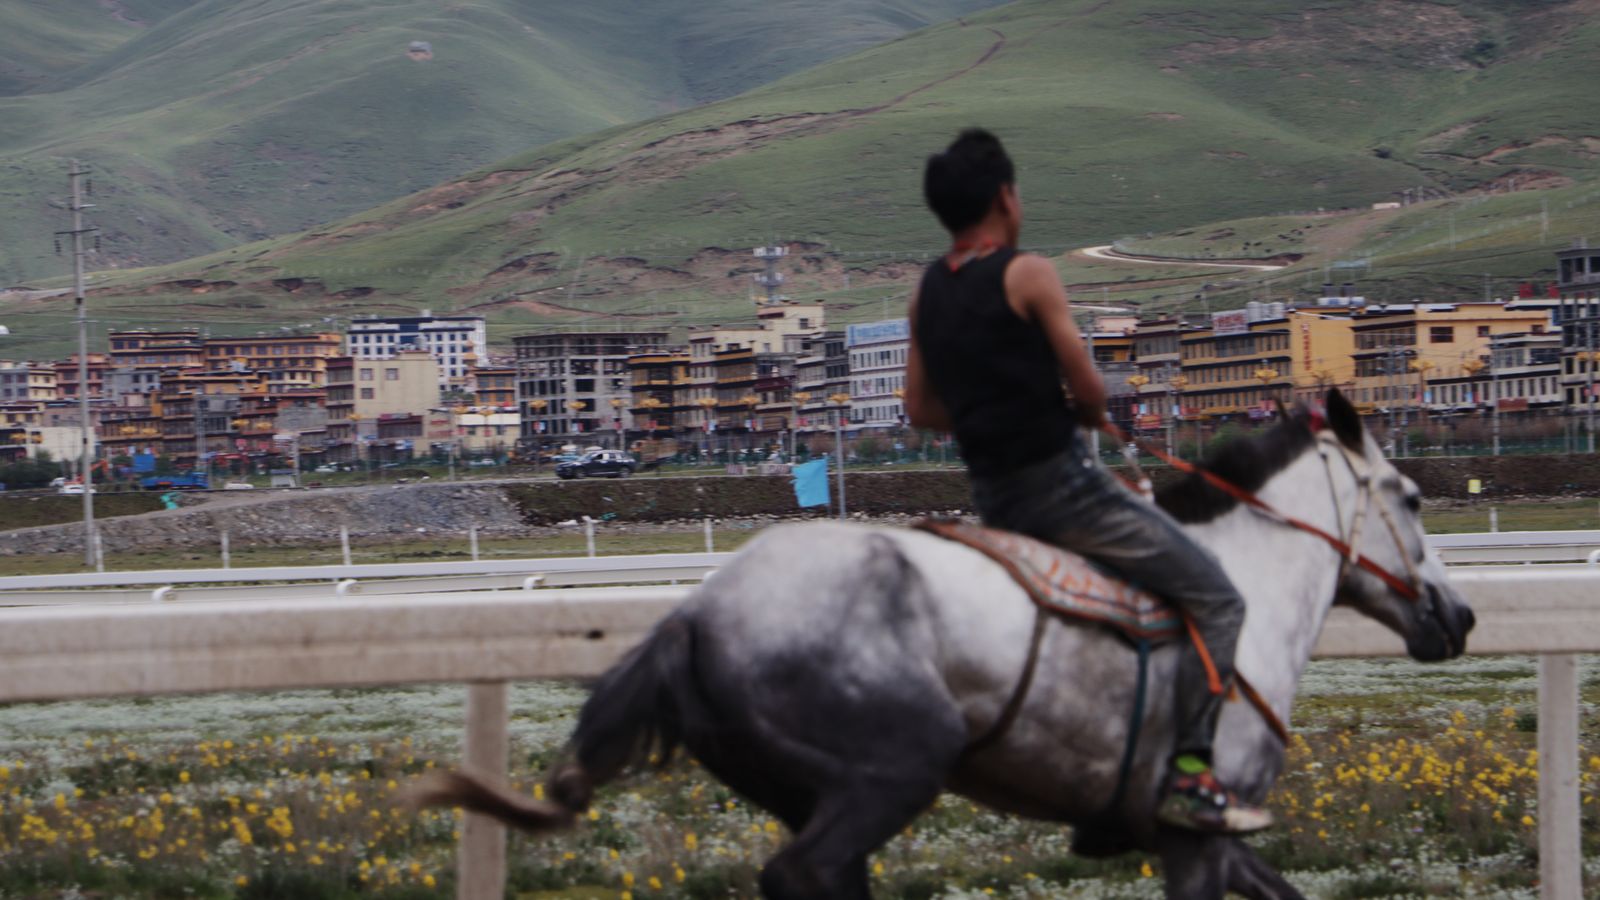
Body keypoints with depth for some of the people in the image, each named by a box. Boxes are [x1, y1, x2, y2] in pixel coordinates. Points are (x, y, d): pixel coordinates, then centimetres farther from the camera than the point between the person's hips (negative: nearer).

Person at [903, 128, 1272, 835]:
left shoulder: (927, 293, 9)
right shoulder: (1027, 274, -13)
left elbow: (920, 410, 12)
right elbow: (1088, 388, -12)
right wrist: (1089, 415, 9)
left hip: (992, 499, 8)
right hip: (1061, 479, -8)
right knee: (1217, 603, -4)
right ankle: (1190, 773, -14)